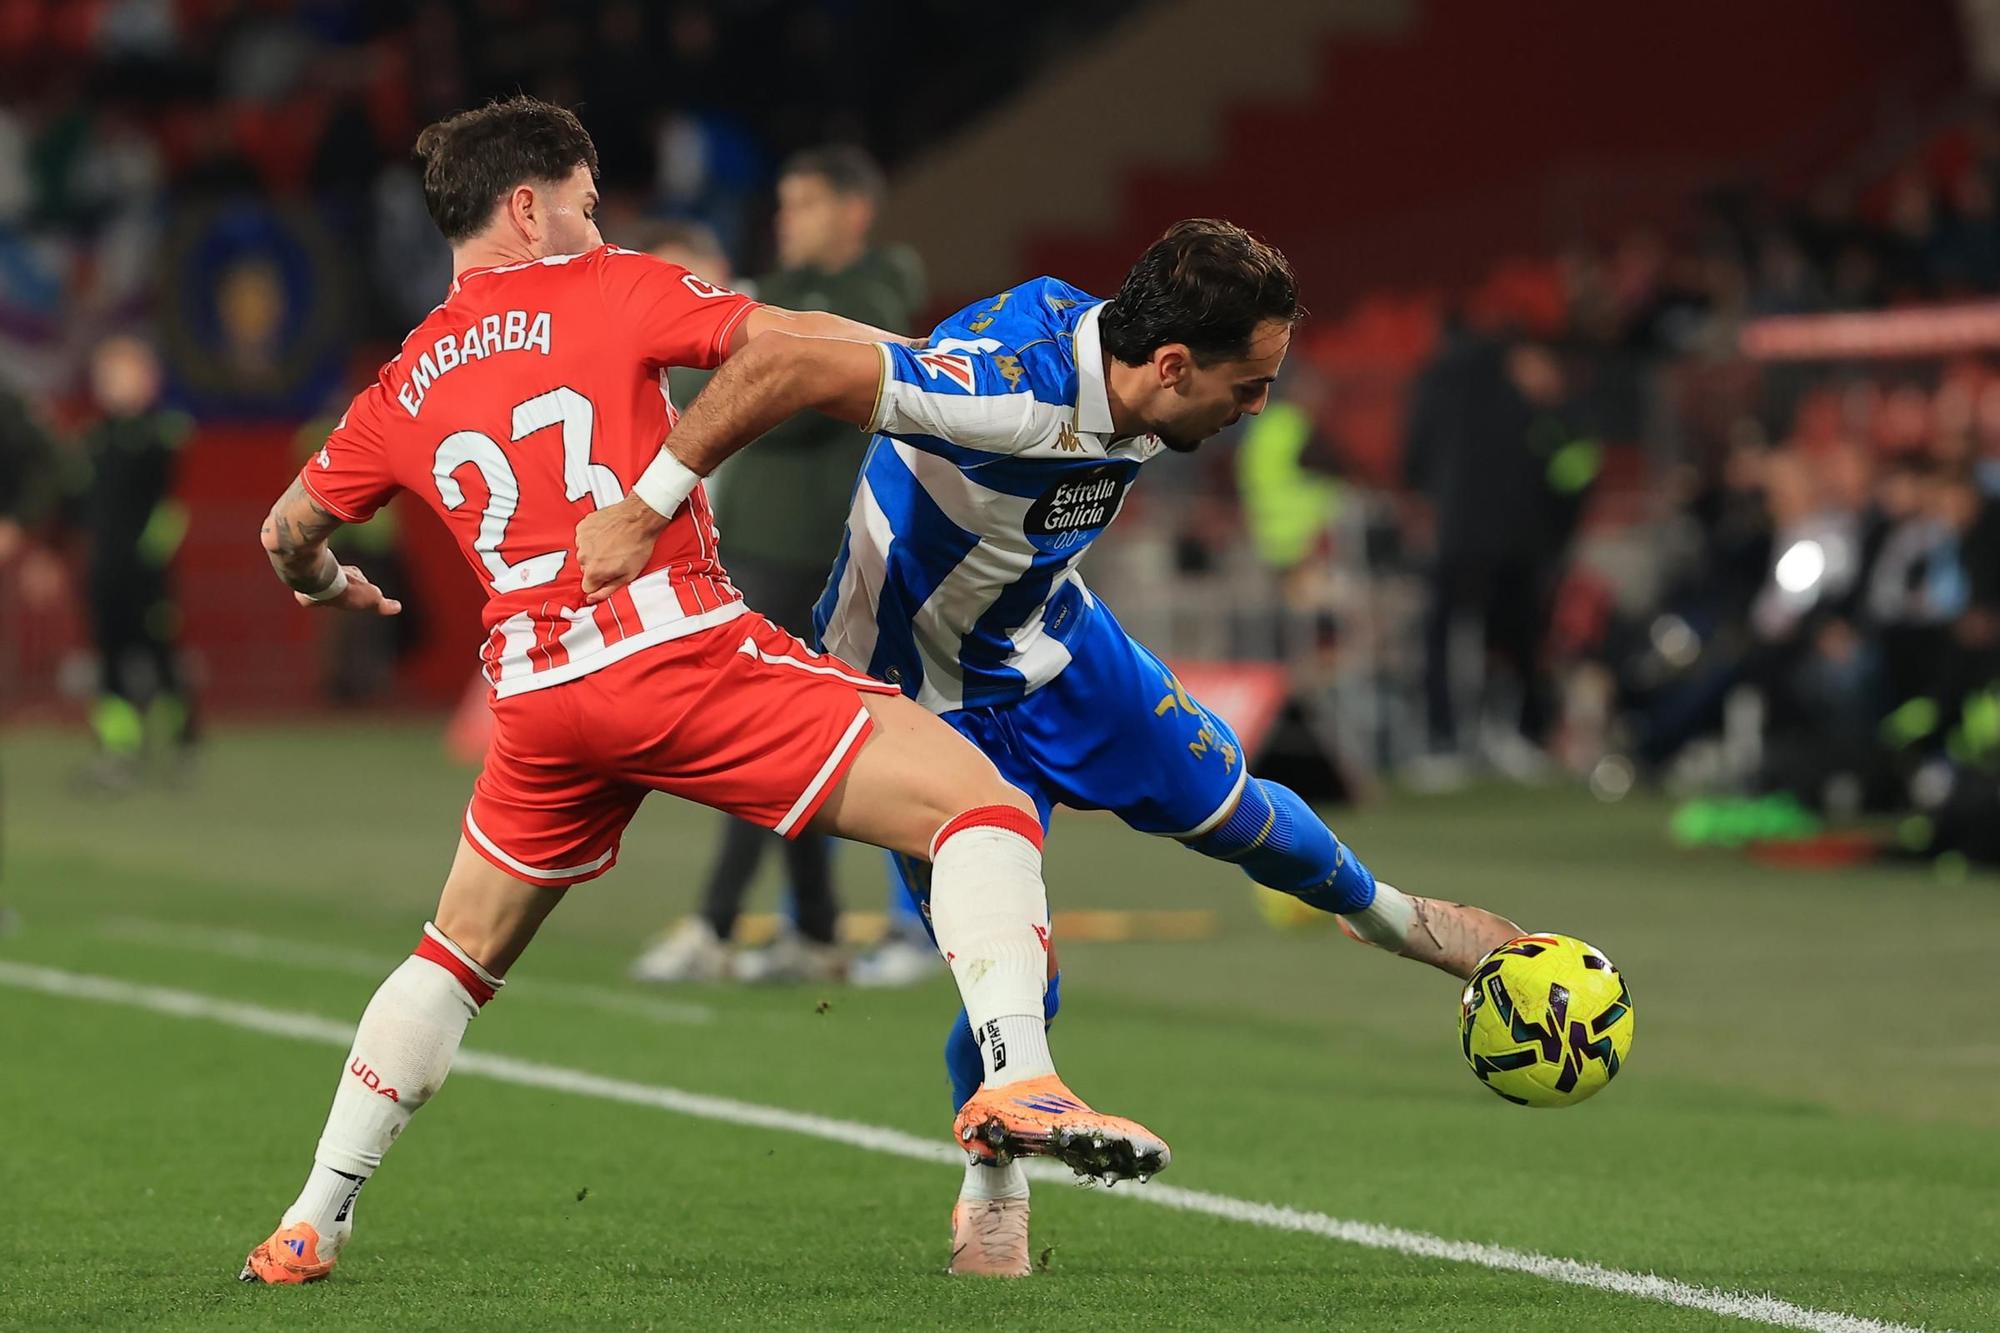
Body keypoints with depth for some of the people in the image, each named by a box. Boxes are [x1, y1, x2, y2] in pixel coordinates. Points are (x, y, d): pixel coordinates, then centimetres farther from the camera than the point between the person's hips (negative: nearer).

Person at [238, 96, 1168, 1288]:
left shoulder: (404, 390, 19)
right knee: (980, 800, -8)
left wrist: (329, 586, 53)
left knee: (461, 957, 26)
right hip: (679, 647, -6)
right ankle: (1018, 1081, -31)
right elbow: (788, 343, -5)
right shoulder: (607, 291, 6)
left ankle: (311, 1228, 27)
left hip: (539, 694, 6)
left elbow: (288, 533, 31)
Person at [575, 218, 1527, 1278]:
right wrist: (641, 513, -45)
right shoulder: (1012, 389, -41)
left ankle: (1383, 911, 50)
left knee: (1231, 811, 17)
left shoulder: (1125, 379, -15)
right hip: (922, 697, -7)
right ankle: (994, 1192, 23)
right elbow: (785, 367, -46)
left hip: (1049, 637, 7)